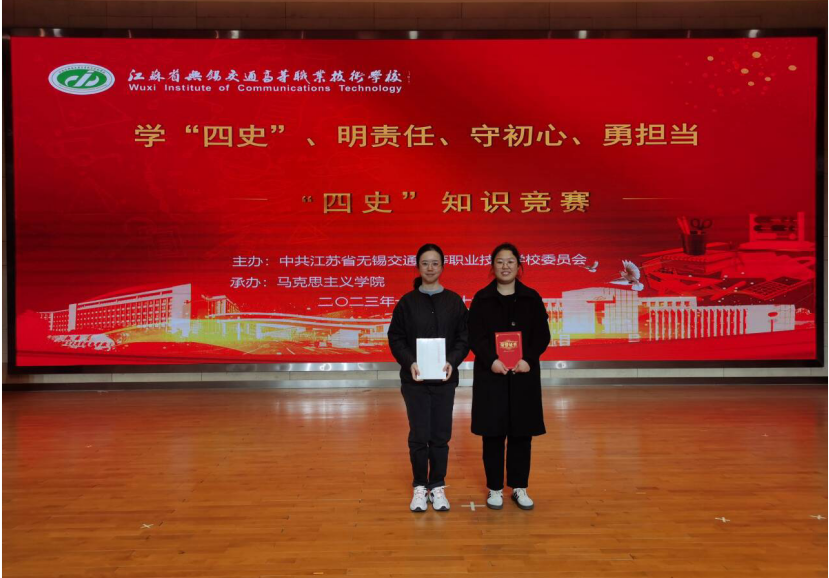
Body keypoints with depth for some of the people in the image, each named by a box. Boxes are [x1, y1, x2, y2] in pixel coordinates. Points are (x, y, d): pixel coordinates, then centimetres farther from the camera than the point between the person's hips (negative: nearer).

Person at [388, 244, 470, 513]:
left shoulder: (454, 301, 4)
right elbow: (395, 339, 2)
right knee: (419, 436, 3)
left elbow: (464, 338, 4)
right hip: (414, 380, -1)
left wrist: (452, 361, -13)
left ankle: (438, 486, 23)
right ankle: (420, 487, 19)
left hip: (444, 379, 1)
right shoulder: (407, 301, 2)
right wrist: (409, 362, -14)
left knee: (441, 436, 7)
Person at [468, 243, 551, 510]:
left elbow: (542, 335, 1)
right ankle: (495, 489, 17)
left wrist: (528, 360, -14)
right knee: (493, 433, 3)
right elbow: (475, 336, -3)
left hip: (524, 374, 1)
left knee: (522, 432, 6)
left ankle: (519, 488, 20)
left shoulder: (531, 298, 5)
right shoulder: (482, 298, 2)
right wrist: (491, 360, -19)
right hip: (491, 374, -1)